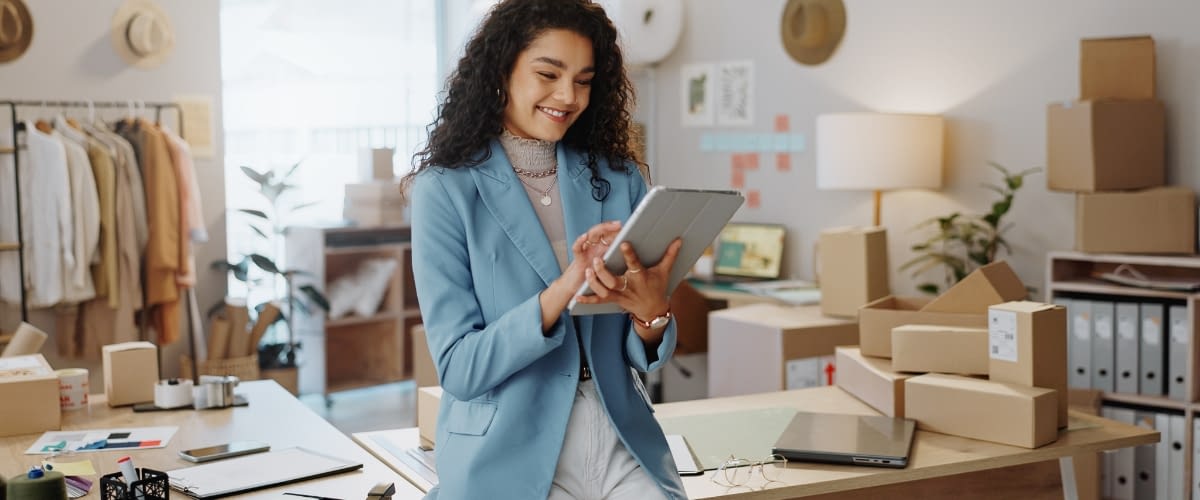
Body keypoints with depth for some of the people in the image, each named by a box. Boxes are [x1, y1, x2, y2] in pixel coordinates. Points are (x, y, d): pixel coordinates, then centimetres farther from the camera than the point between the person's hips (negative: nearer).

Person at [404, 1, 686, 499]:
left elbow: (644, 356, 7)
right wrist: (560, 291, -23)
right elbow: (459, 368, -10)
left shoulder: (618, 178, 5)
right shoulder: (446, 190, -5)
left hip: (623, 444, 3)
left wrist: (651, 307, -16)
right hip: (509, 457, -3)